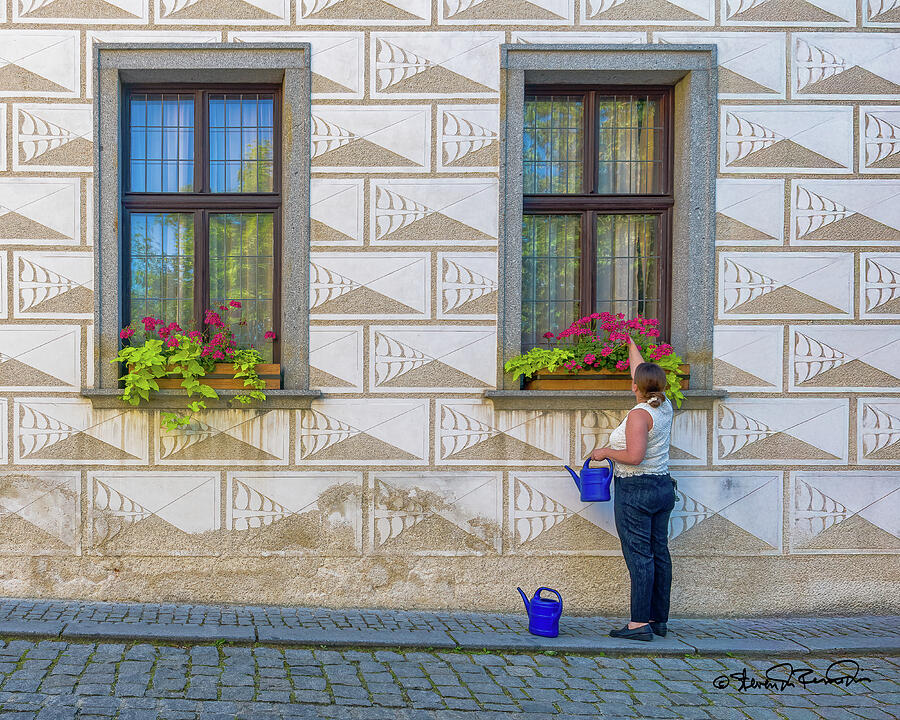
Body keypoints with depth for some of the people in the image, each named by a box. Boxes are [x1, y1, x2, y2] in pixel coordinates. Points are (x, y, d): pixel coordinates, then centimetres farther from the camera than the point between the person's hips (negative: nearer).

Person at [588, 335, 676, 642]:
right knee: (659, 553, 10)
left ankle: (640, 623, -6)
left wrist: (605, 452, -10)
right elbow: (643, 370, 24)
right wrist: (631, 345, 36)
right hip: (662, 487, 9)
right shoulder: (665, 407, 7)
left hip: (636, 490, -9)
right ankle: (659, 619, 16)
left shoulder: (639, 414, -17)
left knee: (639, 555, -7)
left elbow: (634, 456, -26)